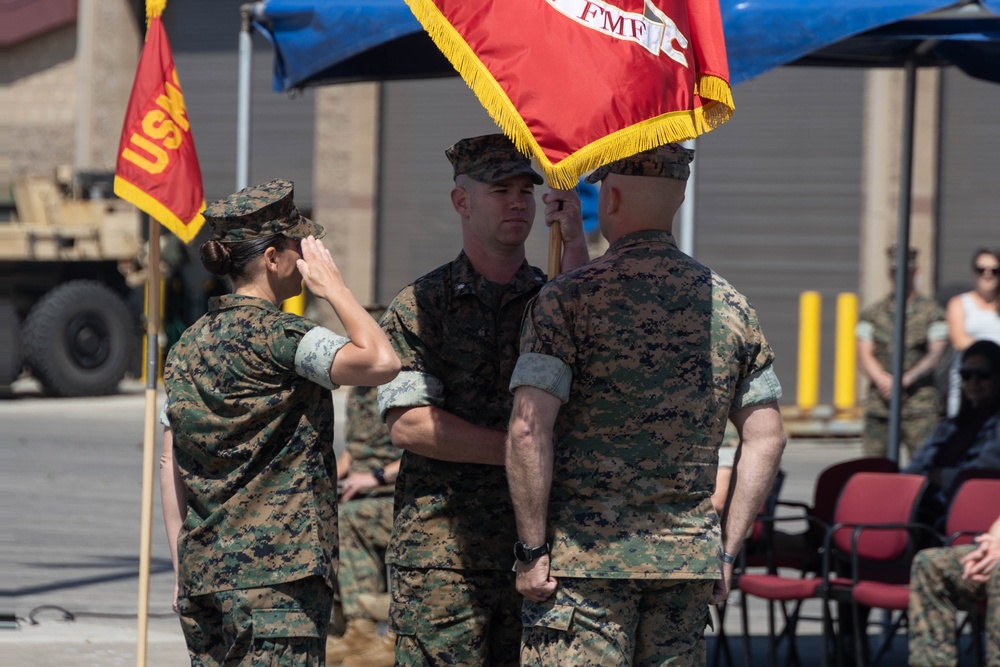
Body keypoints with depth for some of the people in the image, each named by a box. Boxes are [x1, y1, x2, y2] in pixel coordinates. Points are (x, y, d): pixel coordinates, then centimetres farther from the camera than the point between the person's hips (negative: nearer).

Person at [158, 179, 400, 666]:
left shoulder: (190, 344, 13)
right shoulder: (273, 334, -11)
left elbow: (171, 464, 14)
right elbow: (379, 361, -23)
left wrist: (183, 569, 18)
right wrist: (333, 287, -8)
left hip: (205, 570, 8)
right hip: (277, 574, -8)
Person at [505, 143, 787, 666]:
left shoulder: (567, 298, -8)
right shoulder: (729, 304, 8)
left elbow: (528, 430, -16)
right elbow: (766, 438, 9)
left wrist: (531, 550, -10)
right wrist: (726, 551, 13)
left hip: (585, 555, -5)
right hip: (688, 555, 5)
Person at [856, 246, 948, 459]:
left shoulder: (931, 312, 7)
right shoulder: (872, 314, 15)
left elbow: (936, 354, -3)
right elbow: (864, 355, 6)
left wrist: (906, 379, -18)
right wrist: (883, 379, -14)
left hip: (920, 405, -3)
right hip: (879, 404, 3)